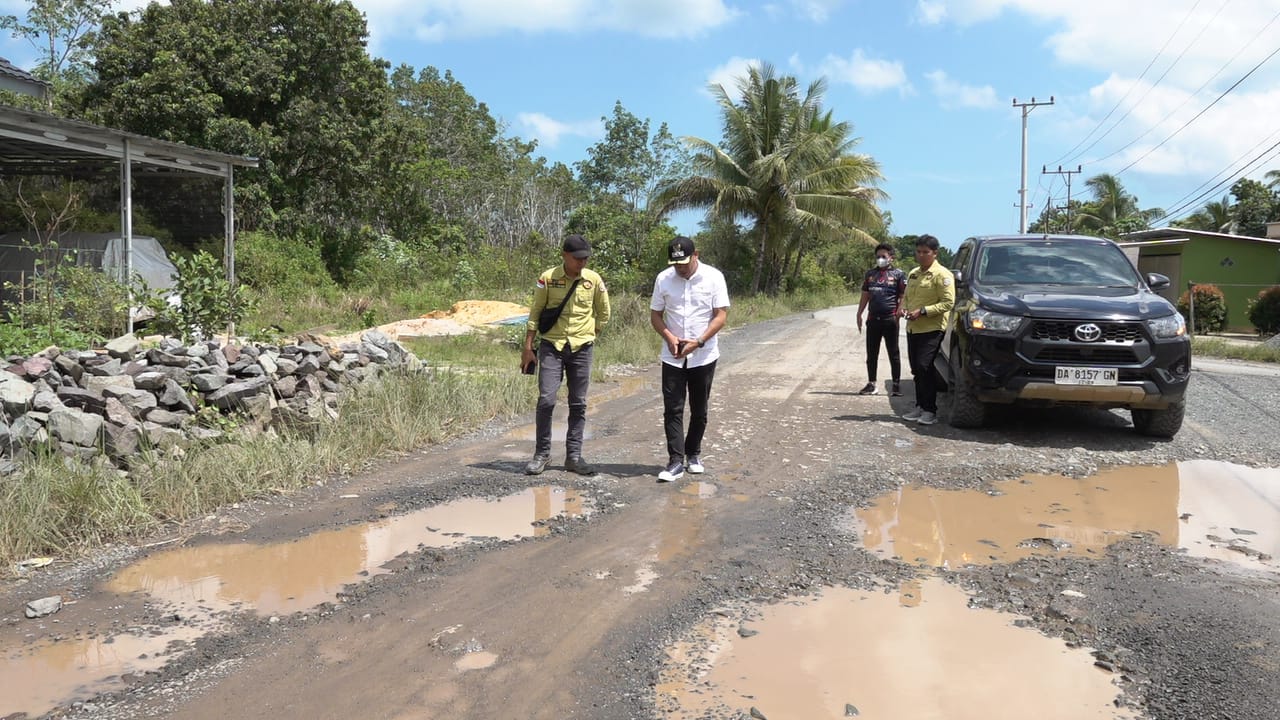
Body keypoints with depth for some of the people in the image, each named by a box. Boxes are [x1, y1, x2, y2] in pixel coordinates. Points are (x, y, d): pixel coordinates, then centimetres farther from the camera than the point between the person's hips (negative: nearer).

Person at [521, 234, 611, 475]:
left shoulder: (594, 279, 0)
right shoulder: (548, 278, -5)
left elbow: (603, 314, 12)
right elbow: (535, 313, 1)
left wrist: (589, 335, 8)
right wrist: (528, 347, -2)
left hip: (581, 349, 2)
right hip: (551, 346, -2)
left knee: (578, 404, 5)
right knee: (546, 399, -8)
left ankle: (574, 456, 14)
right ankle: (542, 454, 6)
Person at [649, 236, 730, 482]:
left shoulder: (714, 277, -7)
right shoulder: (663, 279, -2)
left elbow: (721, 315, -8)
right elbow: (655, 315, 4)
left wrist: (698, 342, -19)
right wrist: (669, 337, -14)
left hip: (704, 356, -1)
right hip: (672, 357, 1)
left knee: (699, 410, 11)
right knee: (672, 409, -4)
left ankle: (693, 454, 27)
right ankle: (676, 461, -1)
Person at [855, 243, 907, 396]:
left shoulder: (898, 274, 0)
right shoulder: (870, 273, 12)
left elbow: (902, 297, -2)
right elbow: (865, 295, 14)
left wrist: (898, 315, -13)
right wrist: (859, 314, 7)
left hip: (890, 319, -4)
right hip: (873, 319, 4)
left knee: (893, 354, 3)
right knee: (871, 354, 8)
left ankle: (896, 385, 9)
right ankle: (871, 384, 16)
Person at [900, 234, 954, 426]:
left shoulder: (942, 275, -8)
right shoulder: (913, 274, 17)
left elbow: (948, 303, -14)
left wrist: (922, 311, -19)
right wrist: (903, 308, 4)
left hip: (932, 329, -8)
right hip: (913, 329, 8)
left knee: (924, 368, -13)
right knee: (916, 369, 10)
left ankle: (930, 410, -7)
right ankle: (920, 406, 19)